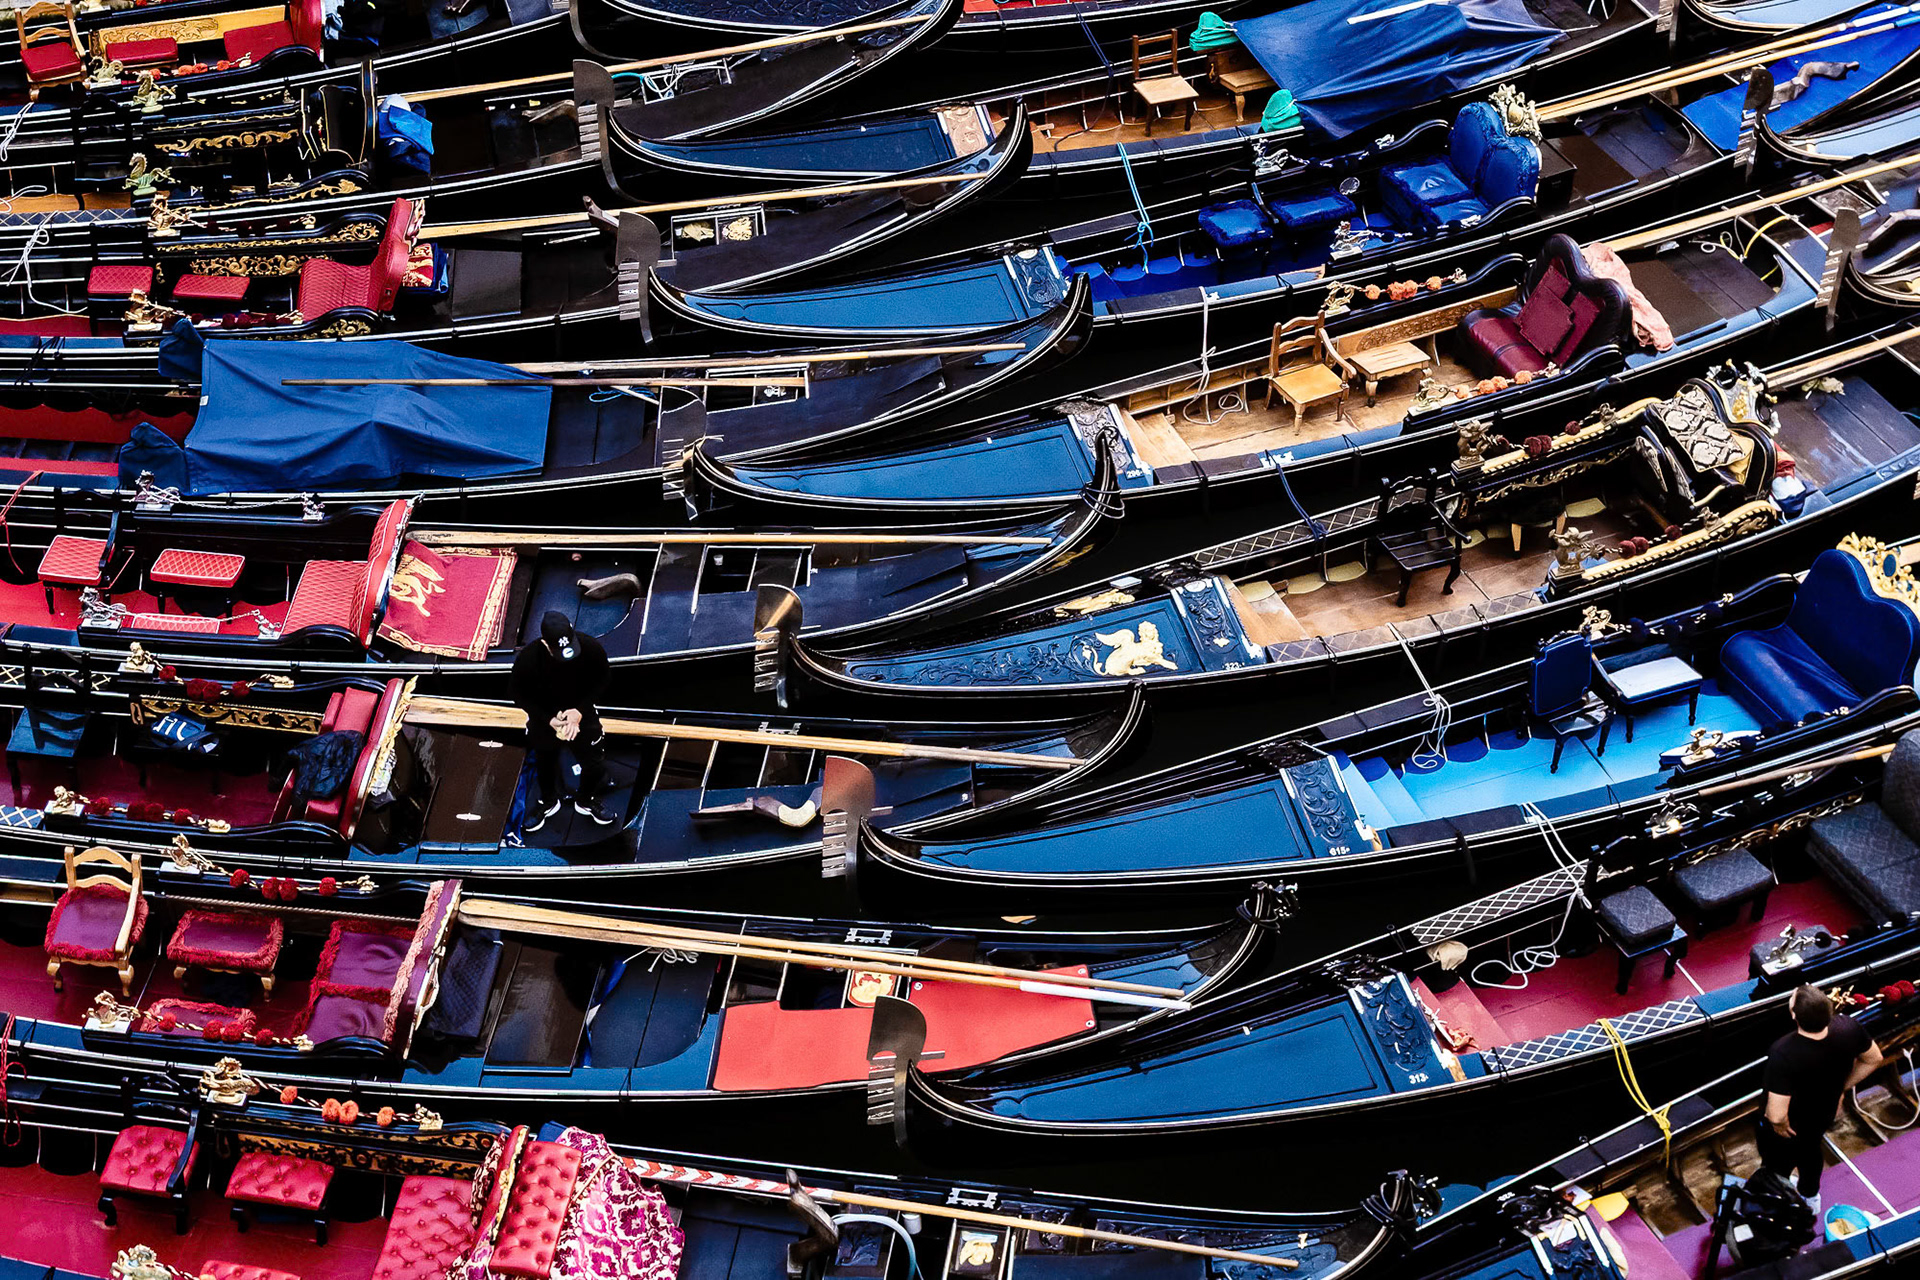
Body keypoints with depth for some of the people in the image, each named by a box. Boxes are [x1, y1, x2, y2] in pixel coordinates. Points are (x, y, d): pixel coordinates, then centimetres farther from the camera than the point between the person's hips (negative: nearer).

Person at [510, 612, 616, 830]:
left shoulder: (591, 649, -30)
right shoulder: (527, 660, -33)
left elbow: (601, 680, -10)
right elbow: (519, 695, -15)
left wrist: (580, 710, -21)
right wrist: (548, 720, -23)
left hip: (581, 712, 1)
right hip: (543, 717, -1)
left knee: (594, 760, 12)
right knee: (545, 762, 22)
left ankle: (586, 801, 44)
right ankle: (548, 802, 52)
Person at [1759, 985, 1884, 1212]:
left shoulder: (1784, 1053, -45)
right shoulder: (1847, 1027, -30)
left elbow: (1777, 1115, -42)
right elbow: (1873, 1059, -8)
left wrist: (1779, 1124, -18)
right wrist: (1842, 1087, 4)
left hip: (1790, 1126, -5)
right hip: (1825, 1114, 5)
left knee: (1776, 1167, 26)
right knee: (1811, 1148, 37)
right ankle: (1810, 1196, 64)